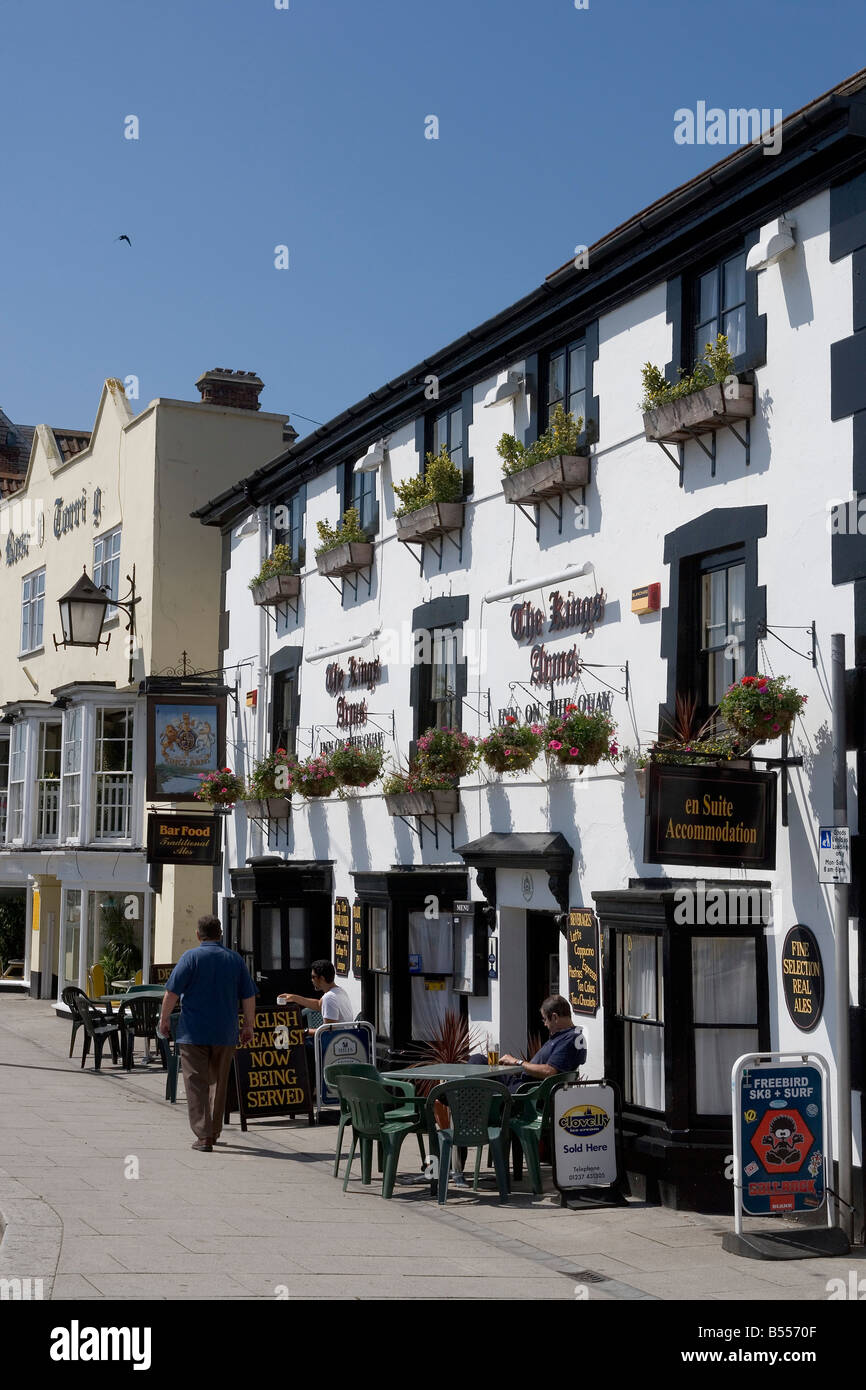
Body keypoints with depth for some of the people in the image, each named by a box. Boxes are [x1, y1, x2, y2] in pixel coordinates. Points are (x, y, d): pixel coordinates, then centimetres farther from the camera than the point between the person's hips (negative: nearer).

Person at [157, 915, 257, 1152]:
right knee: (218, 1083, 16)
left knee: (196, 1084, -2)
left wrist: (163, 1020, 3)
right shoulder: (235, 959, 6)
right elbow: (249, 997, 8)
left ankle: (203, 1135, -11)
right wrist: (249, 1026, 16)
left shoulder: (191, 957, -5)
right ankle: (214, 1131, 25)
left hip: (193, 1033, -3)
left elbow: (172, 992, -8)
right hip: (225, 1034, 4)